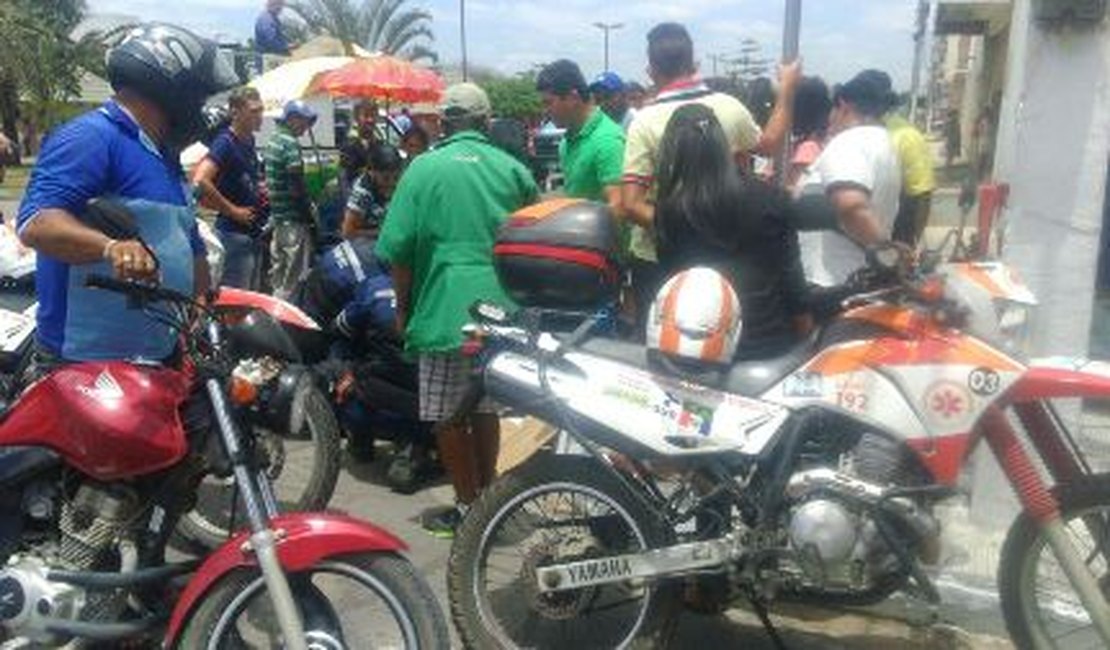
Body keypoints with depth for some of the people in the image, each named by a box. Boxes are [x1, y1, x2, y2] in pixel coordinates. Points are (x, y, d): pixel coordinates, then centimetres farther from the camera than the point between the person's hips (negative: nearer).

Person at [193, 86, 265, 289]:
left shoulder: (248, 142, 12)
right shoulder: (225, 142, -14)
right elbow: (200, 181, -28)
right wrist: (233, 211, -20)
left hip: (252, 232, 9)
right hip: (234, 232, -9)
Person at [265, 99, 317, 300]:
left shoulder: (273, 140, 13)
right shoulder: (290, 144, -16)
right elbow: (297, 187, -19)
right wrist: (310, 211, -11)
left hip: (277, 213, 10)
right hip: (293, 217, -10)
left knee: (278, 271, 17)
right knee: (294, 275, -4)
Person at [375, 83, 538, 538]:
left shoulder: (424, 168, -3)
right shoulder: (511, 168, 5)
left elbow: (398, 248, -7)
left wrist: (403, 308, 5)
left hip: (445, 309, -4)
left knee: (449, 415, 7)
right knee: (485, 407, 18)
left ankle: (467, 508, 15)